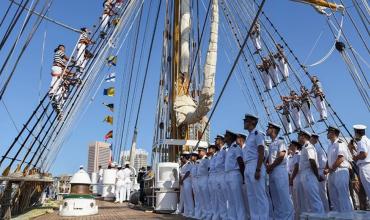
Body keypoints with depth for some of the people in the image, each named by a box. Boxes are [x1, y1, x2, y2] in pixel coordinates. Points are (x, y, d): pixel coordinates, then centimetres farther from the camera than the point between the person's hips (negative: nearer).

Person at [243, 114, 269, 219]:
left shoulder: (257, 134, -5)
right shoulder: (249, 137, 21)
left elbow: (261, 153, -14)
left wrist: (258, 170, -21)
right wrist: (246, 169, 18)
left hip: (255, 166, -9)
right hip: (247, 167, 9)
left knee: (260, 194, -6)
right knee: (251, 195, 10)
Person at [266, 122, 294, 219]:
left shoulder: (280, 142, -1)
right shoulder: (270, 145, 22)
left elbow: (281, 157, -13)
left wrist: (271, 167, -8)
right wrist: (267, 165, 0)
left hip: (279, 170, -8)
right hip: (272, 172, 8)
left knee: (283, 196, -8)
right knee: (275, 197, 9)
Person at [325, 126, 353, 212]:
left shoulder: (339, 143, -7)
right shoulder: (330, 146, 18)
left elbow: (340, 159, -16)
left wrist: (330, 169, -12)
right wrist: (326, 169, 4)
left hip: (340, 171, -9)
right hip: (332, 173, 9)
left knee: (344, 196, -9)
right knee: (334, 197, 10)